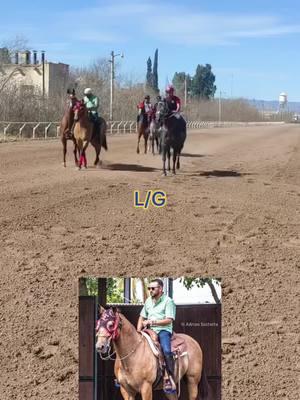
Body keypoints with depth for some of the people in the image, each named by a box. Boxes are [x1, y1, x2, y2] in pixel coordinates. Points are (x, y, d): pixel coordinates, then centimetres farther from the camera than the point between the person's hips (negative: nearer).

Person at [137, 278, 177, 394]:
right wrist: (139, 329, 5)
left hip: (163, 330, -7)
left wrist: (152, 322, -19)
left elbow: (168, 320, -14)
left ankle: (170, 378, -29)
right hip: (149, 330, 7)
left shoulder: (168, 301, -5)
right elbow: (142, 317, 22)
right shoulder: (148, 300, 16)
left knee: (166, 351, -33)